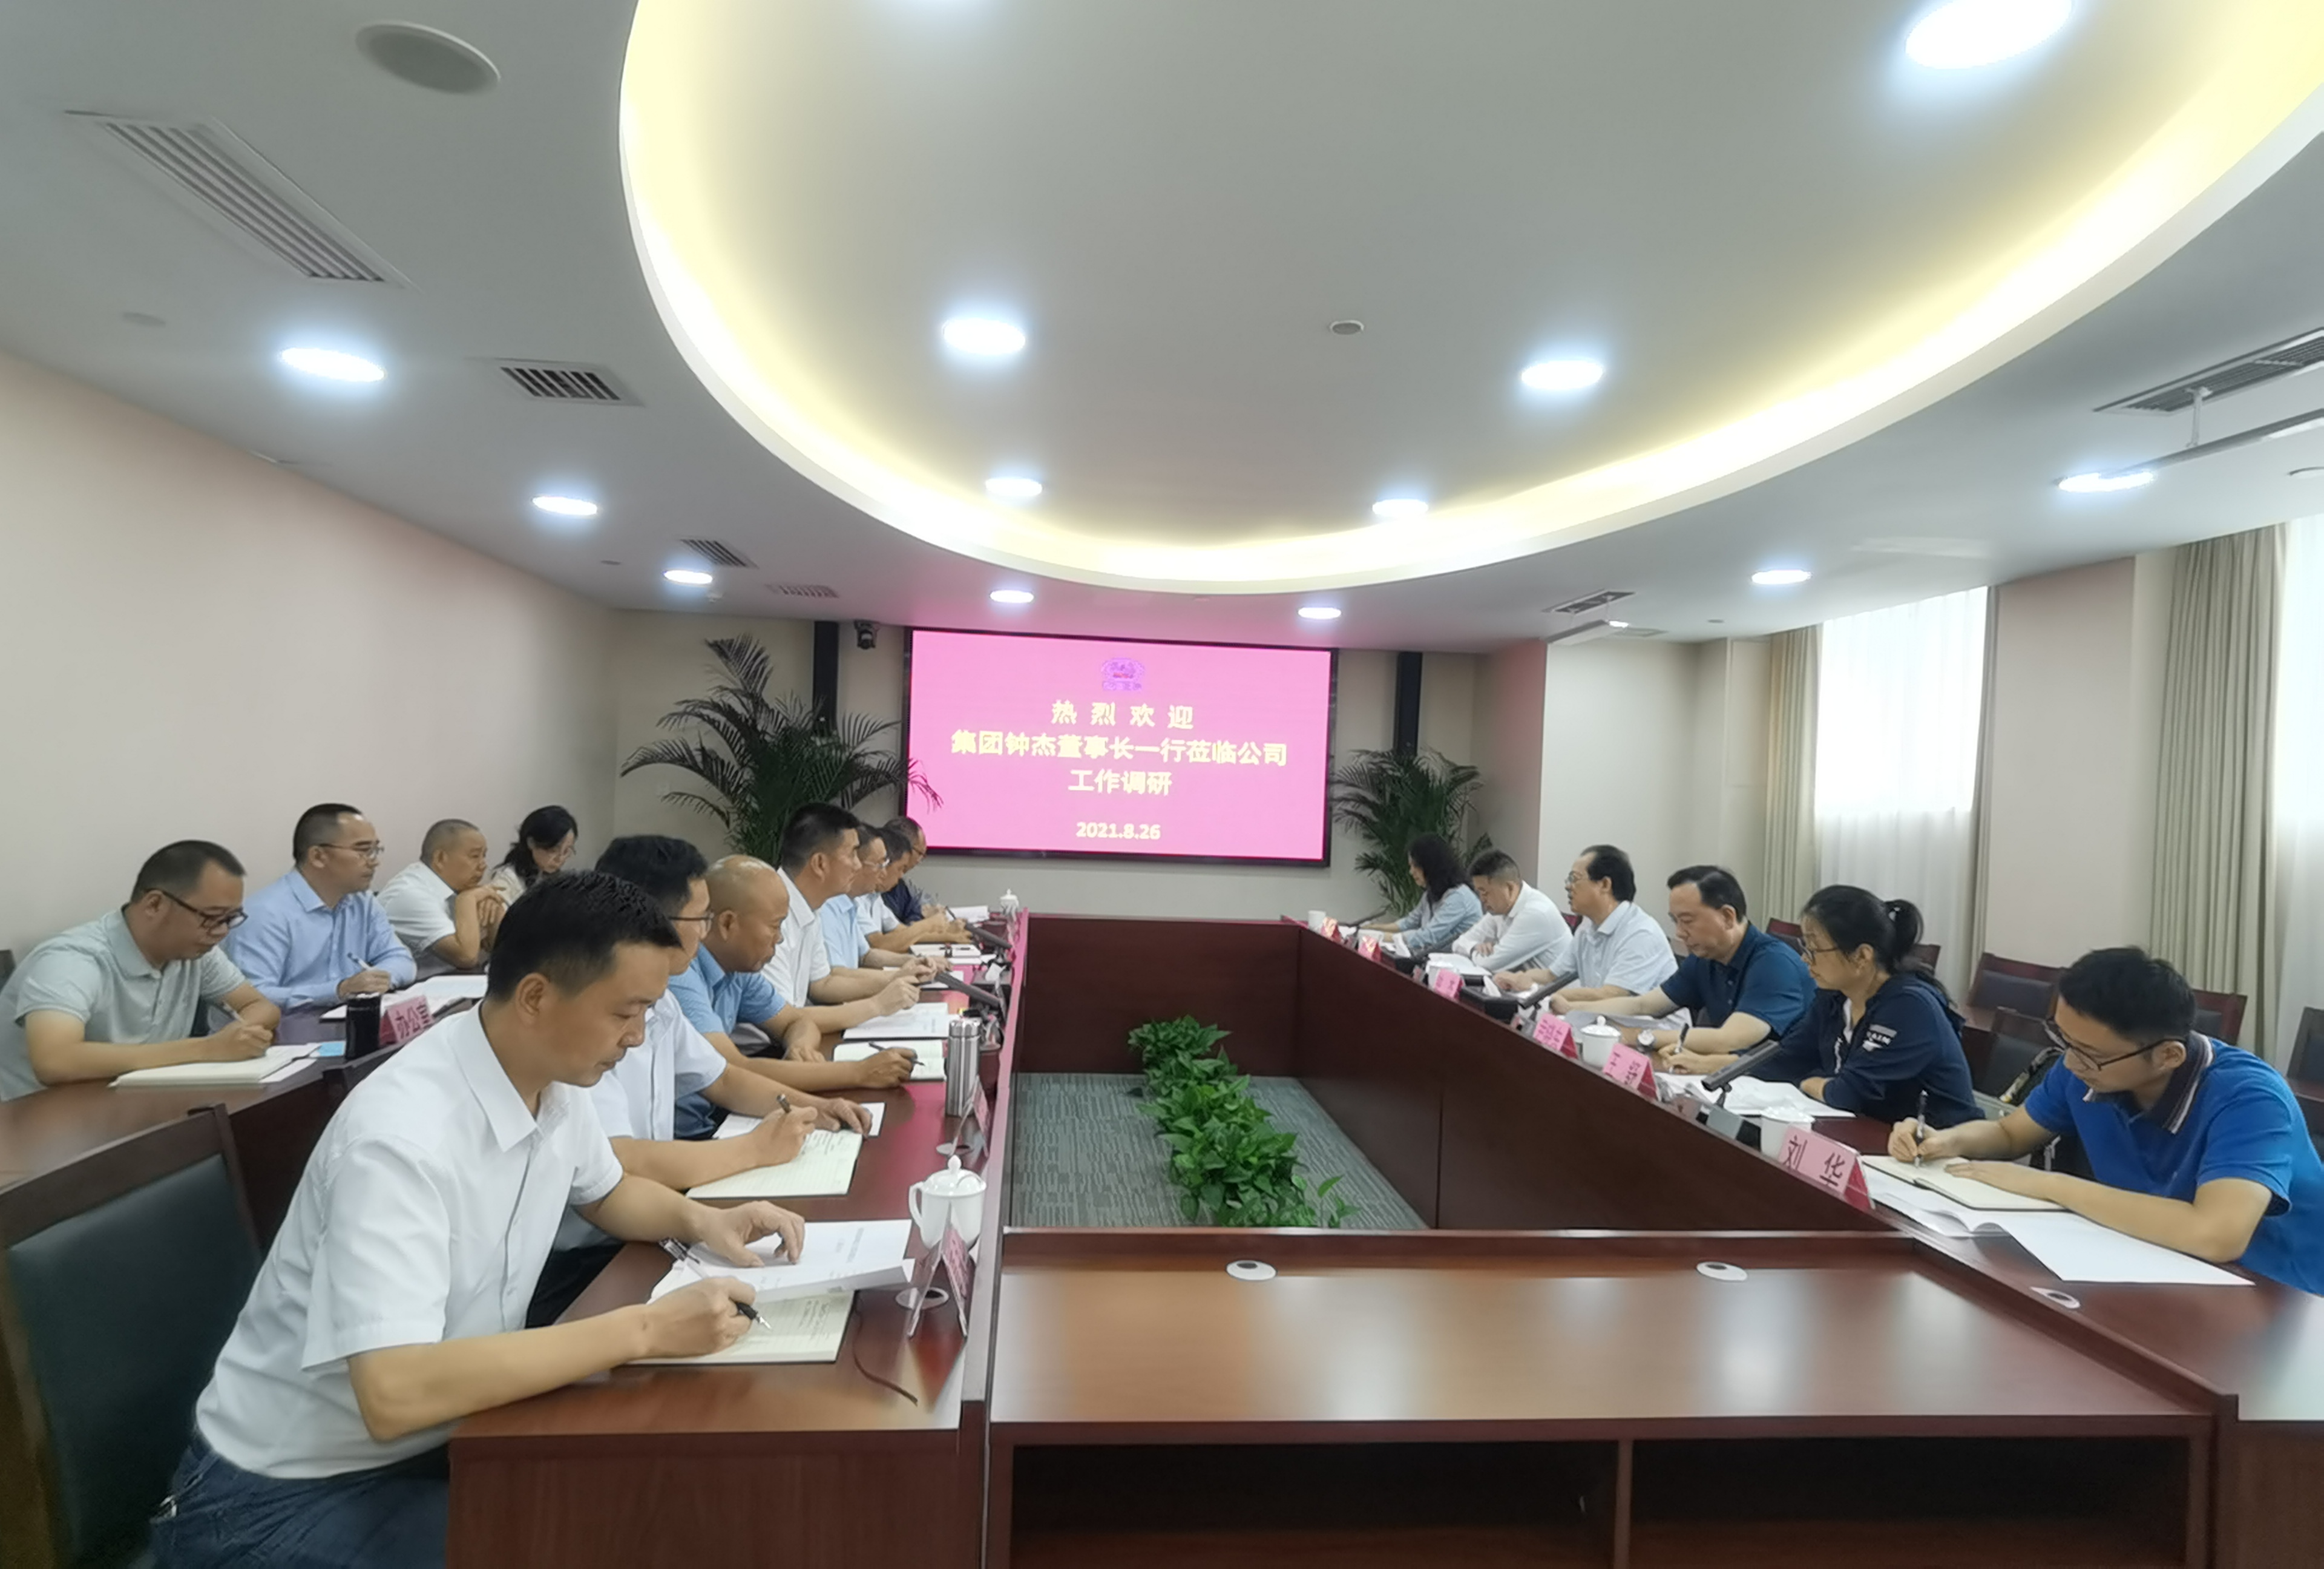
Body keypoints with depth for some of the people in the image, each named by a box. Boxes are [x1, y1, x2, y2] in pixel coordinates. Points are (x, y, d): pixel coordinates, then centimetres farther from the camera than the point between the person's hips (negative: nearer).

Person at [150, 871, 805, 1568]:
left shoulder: (552, 1081, -5)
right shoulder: (401, 1138, -30)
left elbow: (607, 1193, 15)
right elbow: (395, 1394, -37)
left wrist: (700, 1219, -6)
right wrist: (643, 1329, -35)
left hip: (443, 1433, 7)